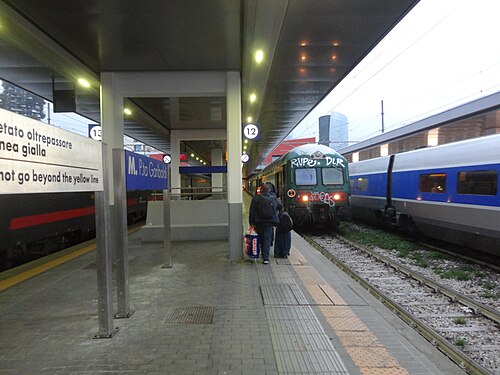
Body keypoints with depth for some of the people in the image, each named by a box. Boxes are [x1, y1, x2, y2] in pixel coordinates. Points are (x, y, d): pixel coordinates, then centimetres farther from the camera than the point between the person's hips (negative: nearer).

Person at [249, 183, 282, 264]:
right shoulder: (274, 198, 3)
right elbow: (280, 206, 17)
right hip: (270, 222, 1)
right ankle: (266, 258, -8)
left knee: (261, 238, 17)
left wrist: (252, 222, -4)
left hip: (259, 222, 0)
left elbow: (252, 211, -7)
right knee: (267, 239, 0)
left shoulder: (256, 198, -4)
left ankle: (264, 254, 29)